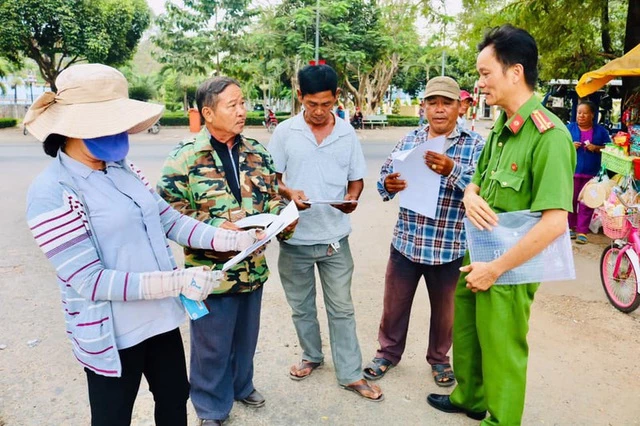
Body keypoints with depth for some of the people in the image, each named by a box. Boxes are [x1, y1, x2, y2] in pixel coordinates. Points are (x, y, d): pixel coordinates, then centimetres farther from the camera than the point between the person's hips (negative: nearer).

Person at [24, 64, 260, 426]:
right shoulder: (51, 192, -19)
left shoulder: (124, 170, 2)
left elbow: (171, 221, 5)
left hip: (161, 317, 6)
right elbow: (89, 281, -23)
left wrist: (229, 239, -8)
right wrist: (177, 281, -28)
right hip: (112, 334, -6)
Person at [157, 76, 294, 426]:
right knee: (212, 345, 11)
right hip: (211, 270, -5)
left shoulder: (256, 152, 5)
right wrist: (213, 227, -22)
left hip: (252, 267, 5)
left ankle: (242, 385, 49)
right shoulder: (185, 156, -12)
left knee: (246, 336, 23)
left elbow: (271, 197, 11)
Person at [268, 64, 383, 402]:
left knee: (342, 308, 9)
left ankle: (351, 374, 21)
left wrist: (351, 198, -15)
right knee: (301, 306, 17)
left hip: (335, 236, 0)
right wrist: (288, 193, -21)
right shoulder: (284, 132, -4)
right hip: (295, 237, 0)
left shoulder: (347, 133, 0)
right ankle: (312, 356, 40)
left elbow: (356, 179, 7)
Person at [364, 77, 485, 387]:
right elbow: (385, 176, 5)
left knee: (444, 310, 17)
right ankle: (388, 352, 39)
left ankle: (439, 358, 41)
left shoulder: (475, 145, -5)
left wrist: (452, 170, -33)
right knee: (394, 303, 15)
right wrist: (388, 184, -18)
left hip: (450, 246, -2)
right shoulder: (408, 141, 5)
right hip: (405, 241, 3)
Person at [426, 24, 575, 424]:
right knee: (465, 333, 23)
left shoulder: (548, 135, -23)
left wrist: (495, 269, -20)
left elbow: (554, 222, -27)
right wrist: (470, 196, -11)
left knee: (502, 353, 11)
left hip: (510, 266, -8)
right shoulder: (500, 127, 5)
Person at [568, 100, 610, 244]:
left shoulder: (600, 130, 8)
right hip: (572, 171, 0)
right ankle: (570, 227, 18)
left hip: (591, 173, 0)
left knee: (586, 202, 0)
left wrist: (596, 148, -11)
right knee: (570, 200, 4)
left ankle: (582, 231, 3)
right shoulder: (569, 128, 6)